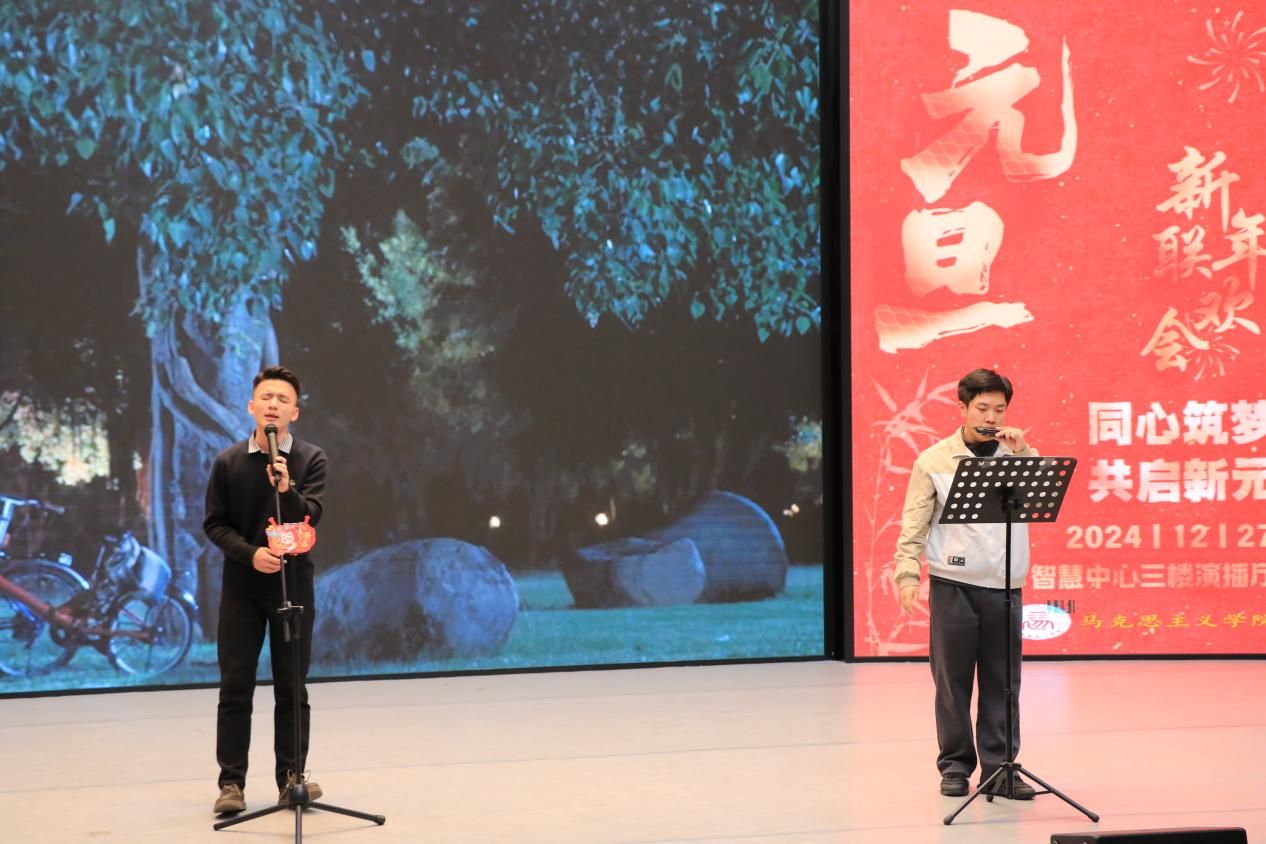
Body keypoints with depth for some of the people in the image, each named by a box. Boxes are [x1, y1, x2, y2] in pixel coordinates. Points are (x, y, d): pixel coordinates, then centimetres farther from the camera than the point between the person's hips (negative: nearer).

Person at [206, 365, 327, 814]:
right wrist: (250, 553, -14)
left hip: (293, 584, 0)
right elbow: (214, 523, 0)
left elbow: (311, 516, -12)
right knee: (235, 686, 1)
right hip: (241, 587, 0)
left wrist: (286, 490, -30)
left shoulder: (310, 459, -2)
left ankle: (291, 776, 14)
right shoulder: (228, 461, 0)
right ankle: (231, 781, 7)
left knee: (292, 687, 5)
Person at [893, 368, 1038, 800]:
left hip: (1005, 586, 2)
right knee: (952, 678, 4)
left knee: (1002, 681, 5)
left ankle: (1000, 767, 14)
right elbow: (914, 526, 0)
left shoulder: (1019, 454, 8)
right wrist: (907, 575, -10)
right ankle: (955, 765, 16)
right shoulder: (934, 460, 2)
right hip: (953, 584, -2)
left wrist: (1023, 452, -12)